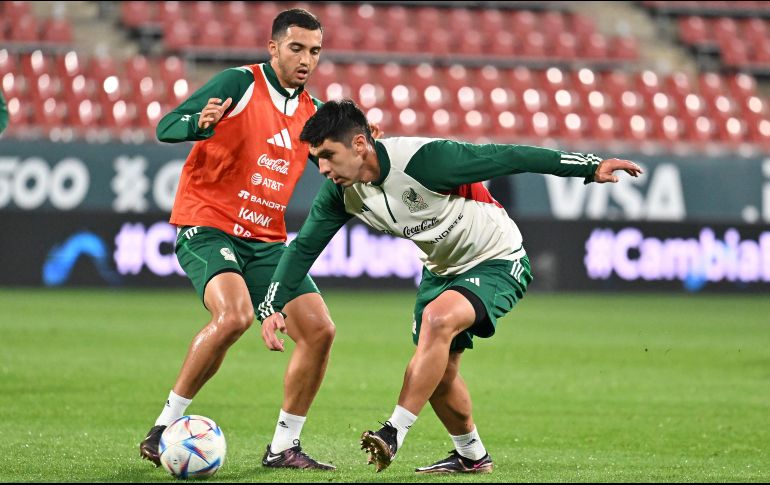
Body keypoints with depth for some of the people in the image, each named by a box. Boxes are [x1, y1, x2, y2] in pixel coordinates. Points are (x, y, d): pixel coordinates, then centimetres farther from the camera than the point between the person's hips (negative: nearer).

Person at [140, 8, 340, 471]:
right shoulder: (240, 84, -8)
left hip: (266, 240, 7)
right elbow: (165, 128, -14)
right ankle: (164, 427, -18)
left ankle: (283, 447, 9)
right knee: (234, 315, -31)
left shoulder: (311, 110, 11)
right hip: (207, 226, -7)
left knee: (319, 330, -5)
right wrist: (199, 123, -36)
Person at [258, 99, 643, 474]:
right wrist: (272, 307, -10)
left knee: (437, 318, -32)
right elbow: (304, 247, -1)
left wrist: (590, 166, -27)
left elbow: (504, 159, -28)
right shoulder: (341, 191, -12)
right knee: (437, 373, 8)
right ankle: (471, 456, 32)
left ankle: (394, 433, -28)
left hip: (498, 262, -8)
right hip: (441, 270, 8)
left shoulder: (422, 158, -33)